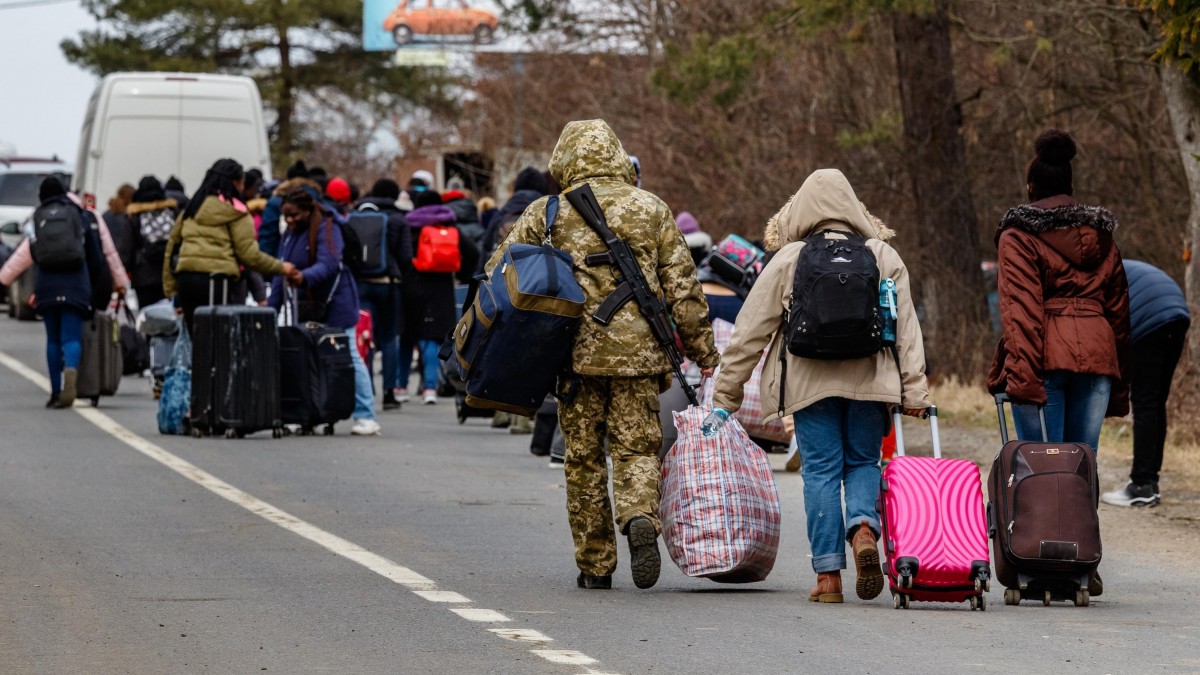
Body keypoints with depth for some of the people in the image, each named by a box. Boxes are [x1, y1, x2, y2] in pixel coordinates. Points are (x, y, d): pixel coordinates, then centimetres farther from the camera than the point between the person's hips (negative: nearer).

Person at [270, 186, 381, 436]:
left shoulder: (327, 230, -14)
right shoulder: (290, 234, 11)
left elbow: (328, 265, -29)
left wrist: (304, 277, -46)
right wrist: (272, 306, 6)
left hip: (334, 303, -8)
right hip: (306, 307, 8)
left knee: (349, 358, -6)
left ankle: (366, 417, -4)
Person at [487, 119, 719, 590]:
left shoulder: (548, 212, 3)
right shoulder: (652, 210, 6)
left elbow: (499, 275, -1)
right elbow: (683, 287, 5)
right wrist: (703, 351, 10)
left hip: (577, 352, 0)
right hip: (639, 353, 0)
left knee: (583, 458, 9)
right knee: (637, 448, 5)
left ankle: (595, 565, 12)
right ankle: (641, 519, -26)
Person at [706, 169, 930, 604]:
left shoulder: (787, 261, 3)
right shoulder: (883, 257, 7)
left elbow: (750, 333, 5)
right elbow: (907, 329, 4)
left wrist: (725, 399, 10)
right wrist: (914, 392, 4)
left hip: (810, 384, -1)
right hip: (870, 382, 1)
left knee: (821, 471, 3)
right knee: (863, 463, 14)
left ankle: (828, 574, 0)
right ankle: (863, 528, -15)